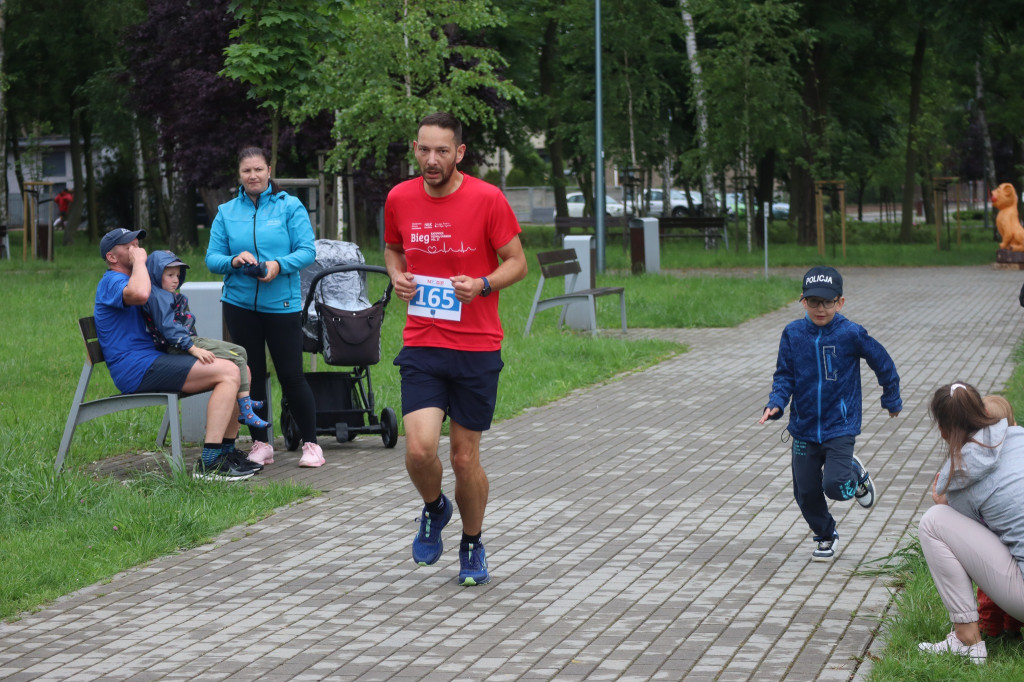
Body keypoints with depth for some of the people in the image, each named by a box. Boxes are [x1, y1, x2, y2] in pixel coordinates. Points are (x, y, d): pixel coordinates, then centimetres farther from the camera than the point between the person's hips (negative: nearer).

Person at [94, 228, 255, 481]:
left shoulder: (132, 279, 26)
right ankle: (209, 464, -30)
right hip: (137, 368, -11)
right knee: (228, 372, -22)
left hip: (155, 360, 11)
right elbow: (139, 294, -31)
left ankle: (227, 453, 4)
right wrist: (139, 261, -15)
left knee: (239, 370, 4)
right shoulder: (111, 282, -8)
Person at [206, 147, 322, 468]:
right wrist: (233, 260, -15)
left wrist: (279, 265, -21)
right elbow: (211, 258, 5)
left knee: (291, 375, -3)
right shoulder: (227, 212, 8)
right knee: (252, 375, 8)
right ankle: (260, 444, 17)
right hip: (240, 305, 3)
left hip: (282, 305, -3)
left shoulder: (290, 206, 0)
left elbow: (307, 251, -5)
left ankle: (311, 443, 8)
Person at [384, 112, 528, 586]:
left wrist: (482, 286, -19)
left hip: (476, 348, -2)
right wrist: (397, 275, -1)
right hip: (421, 346, 2)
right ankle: (434, 509, 19)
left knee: (465, 458, 4)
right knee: (419, 449, -15)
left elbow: (517, 262, -1)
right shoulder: (400, 198, 2)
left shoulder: (488, 199, -8)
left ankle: (472, 545, 30)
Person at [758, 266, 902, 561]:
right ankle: (826, 536, 33)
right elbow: (784, 375, 2)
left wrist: (891, 400, 14)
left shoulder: (851, 334, -11)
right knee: (806, 492, 7)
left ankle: (855, 474, 18)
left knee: (836, 487, -18)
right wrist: (775, 404, -16)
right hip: (804, 428, 3)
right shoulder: (793, 333, -4)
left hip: (840, 428, -3)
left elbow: (883, 365, 3)